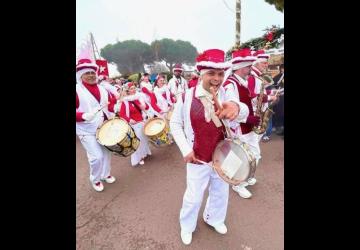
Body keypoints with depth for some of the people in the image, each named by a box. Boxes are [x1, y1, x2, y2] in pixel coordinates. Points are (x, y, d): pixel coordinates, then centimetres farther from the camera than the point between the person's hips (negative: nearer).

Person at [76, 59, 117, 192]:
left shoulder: (103, 89, 4)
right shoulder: (77, 90, -13)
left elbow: (111, 105, 17)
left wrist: (111, 118, 4)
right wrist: (84, 116, -32)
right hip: (86, 130, -5)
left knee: (106, 152, 15)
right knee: (97, 156, -8)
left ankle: (105, 174, 39)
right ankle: (95, 179, 21)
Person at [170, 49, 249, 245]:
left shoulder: (226, 96, -9)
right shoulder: (186, 97, -14)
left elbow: (244, 113, -27)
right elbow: (175, 124, -4)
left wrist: (236, 107, -52)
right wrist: (186, 149, -14)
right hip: (197, 159, -3)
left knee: (220, 193, 23)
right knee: (193, 197, 14)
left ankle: (214, 218, 54)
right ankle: (187, 226, 44)